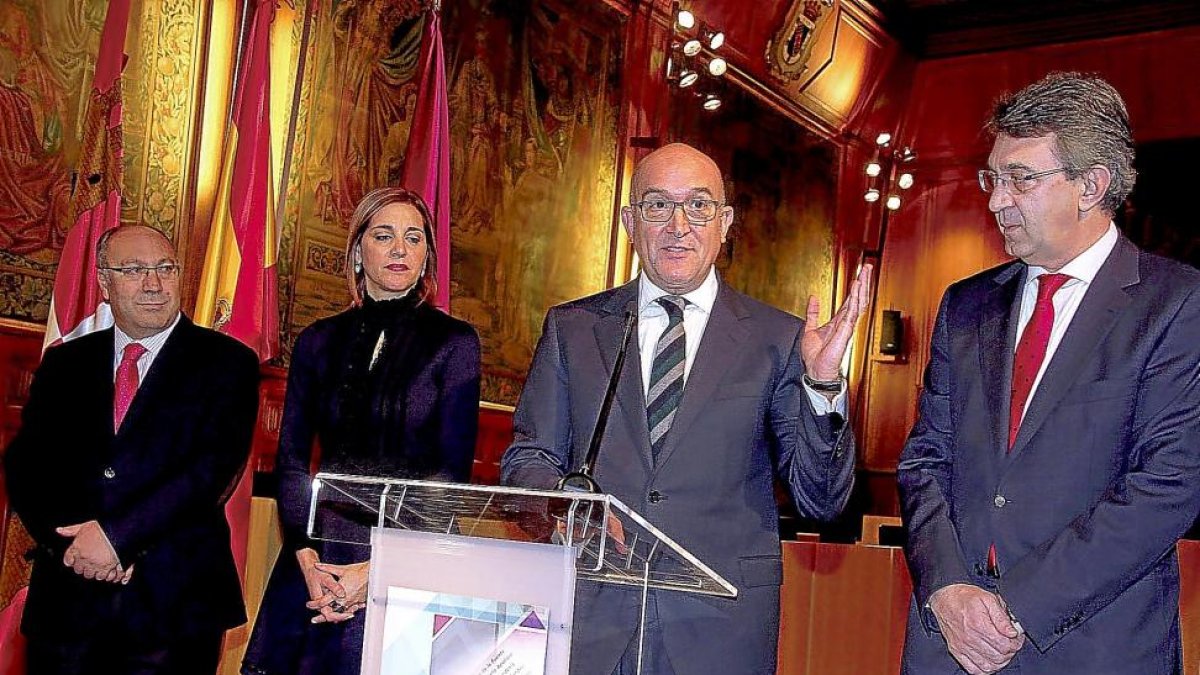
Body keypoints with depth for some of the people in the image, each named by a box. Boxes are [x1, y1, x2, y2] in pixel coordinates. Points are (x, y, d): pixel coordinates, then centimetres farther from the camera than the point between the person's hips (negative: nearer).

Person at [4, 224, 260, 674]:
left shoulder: (227, 362, 0)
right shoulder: (64, 364, 11)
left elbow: (217, 464, -11)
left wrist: (117, 536, -18)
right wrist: (69, 543, -12)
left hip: (174, 603, -3)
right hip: (66, 599, 3)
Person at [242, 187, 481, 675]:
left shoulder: (454, 342, -1)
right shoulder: (319, 342, 8)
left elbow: (453, 469, -6)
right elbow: (290, 460, 6)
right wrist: (308, 560, -9)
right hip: (316, 559, 3)